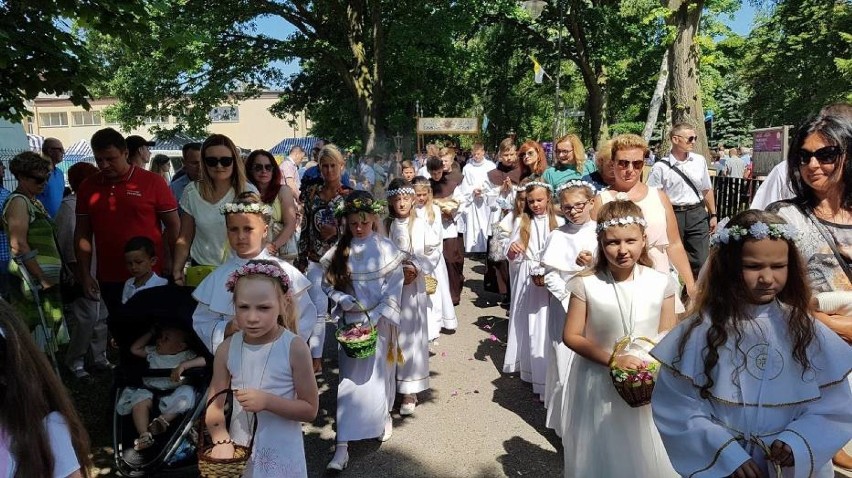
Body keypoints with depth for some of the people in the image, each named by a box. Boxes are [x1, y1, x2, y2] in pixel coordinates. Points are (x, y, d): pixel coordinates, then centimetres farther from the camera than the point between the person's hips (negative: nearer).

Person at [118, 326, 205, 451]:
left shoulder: (186, 355, -2)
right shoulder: (153, 352, 17)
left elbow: (204, 360, -17)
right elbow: (134, 349, 18)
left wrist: (183, 365, -29)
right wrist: (152, 332, 14)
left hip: (171, 397, -4)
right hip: (150, 392, 4)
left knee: (187, 392, -32)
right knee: (140, 396, -27)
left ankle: (163, 419, -26)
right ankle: (144, 435, -34)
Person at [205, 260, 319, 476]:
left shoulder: (295, 348, -16)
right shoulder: (227, 349, -6)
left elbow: (310, 409, -11)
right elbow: (215, 406, -1)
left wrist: (267, 401, -22)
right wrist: (222, 440, -17)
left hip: (281, 454, -2)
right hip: (239, 450, 3)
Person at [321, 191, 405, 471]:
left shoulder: (386, 249, -7)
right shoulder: (339, 250, -1)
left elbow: (394, 290, -8)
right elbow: (327, 284, 5)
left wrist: (373, 317, -15)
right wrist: (342, 299, -14)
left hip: (379, 322, -1)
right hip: (350, 322, 1)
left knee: (378, 374, 12)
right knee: (350, 381, 2)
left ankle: (384, 416, 41)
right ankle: (343, 445, 5)